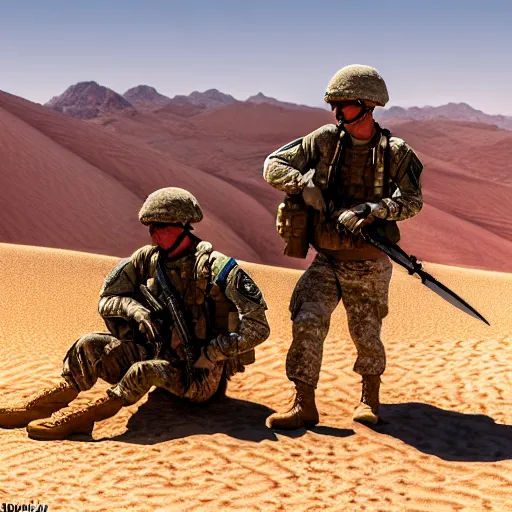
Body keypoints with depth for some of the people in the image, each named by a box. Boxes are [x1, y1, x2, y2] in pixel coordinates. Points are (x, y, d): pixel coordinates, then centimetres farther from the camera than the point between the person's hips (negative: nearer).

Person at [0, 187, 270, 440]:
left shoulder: (215, 267, -17)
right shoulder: (147, 259, 1)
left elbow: (258, 326, -20)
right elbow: (107, 299, 8)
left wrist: (212, 354, -22)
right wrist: (136, 309, -13)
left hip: (201, 376, -6)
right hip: (161, 356, 6)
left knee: (144, 371, -36)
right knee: (89, 346, -11)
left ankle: (76, 419, -28)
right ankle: (41, 408, -11)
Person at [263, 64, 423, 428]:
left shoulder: (396, 153, -6)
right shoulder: (325, 140, -2)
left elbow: (412, 200, -14)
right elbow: (273, 166, -2)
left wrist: (371, 209, -28)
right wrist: (305, 184, -20)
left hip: (369, 266, -1)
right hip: (326, 261, 2)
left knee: (367, 336, 9)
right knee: (307, 323, -14)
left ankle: (370, 397, 36)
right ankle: (305, 406, -4)